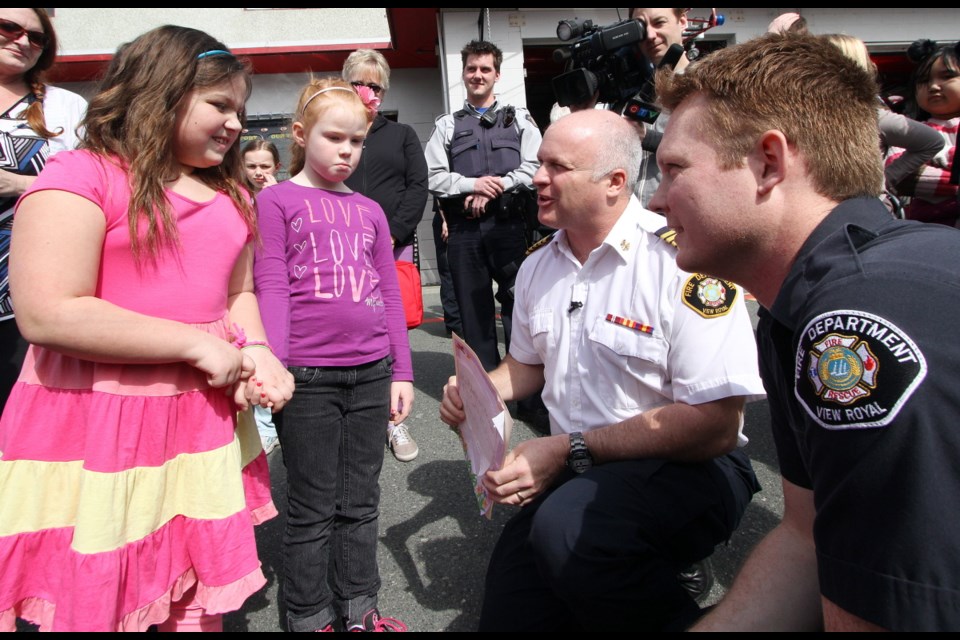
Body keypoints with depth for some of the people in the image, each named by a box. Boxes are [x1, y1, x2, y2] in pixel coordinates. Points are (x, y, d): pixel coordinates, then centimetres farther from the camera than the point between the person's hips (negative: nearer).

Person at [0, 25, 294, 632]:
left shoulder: (230, 196, 12)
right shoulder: (82, 176, -10)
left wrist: (254, 351, -4)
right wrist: (197, 343, -17)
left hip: (205, 421, 6)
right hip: (95, 434, -6)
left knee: (201, 605, 17)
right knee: (93, 609, 10)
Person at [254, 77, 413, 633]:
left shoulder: (370, 209, 15)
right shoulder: (277, 200, 3)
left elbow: (390, 294, 14)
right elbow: (272, 287, -5)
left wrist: (401, 372, 10)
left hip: (370, 373, 4)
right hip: (308, 374, -4)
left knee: (362, 501, 14)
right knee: (313, 508, 7)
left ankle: (359, 607, 30)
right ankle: (310, 616, 25)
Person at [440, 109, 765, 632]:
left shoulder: (682, 256, -18)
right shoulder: (537, 269, 6)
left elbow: (717, 425, -21)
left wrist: (570, 451, -22)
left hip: (688, 469, -6)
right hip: (573, 475, 6)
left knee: (568, 528, -34)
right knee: (508, 614, -6)